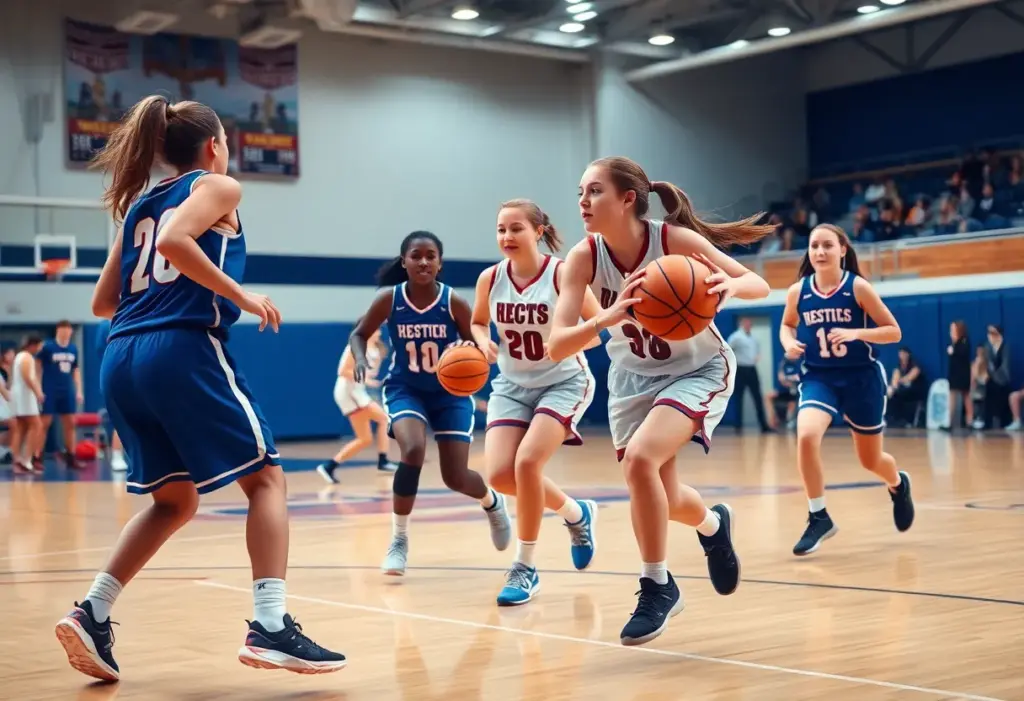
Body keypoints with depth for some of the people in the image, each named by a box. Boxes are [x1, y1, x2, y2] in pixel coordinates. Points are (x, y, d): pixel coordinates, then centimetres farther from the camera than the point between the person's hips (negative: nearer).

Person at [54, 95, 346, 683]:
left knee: (175, 501, 19)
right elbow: (174, 241, -15)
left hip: (122, 361, 7)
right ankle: (271, 627, -13)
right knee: (266, 478, 1)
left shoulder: (139, 204, 25)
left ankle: (93, 614, 6)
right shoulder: (218, 186, 6)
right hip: (184, 350, -7)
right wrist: (241, 295, -9)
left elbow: (104, 303, 23)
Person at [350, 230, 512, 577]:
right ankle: (399, 540, -10)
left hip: (450, 392, 0)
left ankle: (493, 502, 38)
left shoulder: (454, 303, -18)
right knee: (413, 451, -28)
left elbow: (475, 349, -8)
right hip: (405, 389, 0)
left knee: (456, 478, -2)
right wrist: (360, 360, -20)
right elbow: (359, 333, 0)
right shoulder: (389, 299, -15)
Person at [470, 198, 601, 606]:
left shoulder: (562, 273, -18)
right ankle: (575, 513, 20)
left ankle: (525, 568, -5)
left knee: (527, 462, -23)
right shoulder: (490, 279, -6)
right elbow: (478, 322, 13)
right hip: (512, 385, 5)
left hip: (563, 383, -4)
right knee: (500, 475, -10)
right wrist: (484, 342, -9)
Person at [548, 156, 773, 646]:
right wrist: (606, 319, -45)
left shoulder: (676, 240, -25)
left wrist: (728, 285, -42)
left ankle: (657, 587, -9)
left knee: (640, 458, -27)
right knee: (658, 498, 8)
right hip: (633, 376, 4)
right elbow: (556, 346, -26)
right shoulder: (583, 258, -19)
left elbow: (759, 286, -18)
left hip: (698, 369, -4)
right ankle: (712, 524, 45)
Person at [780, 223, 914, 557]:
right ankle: (819, 517, -12)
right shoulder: (798, 292, -5)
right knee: (806, 436, -28)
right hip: (819, 378, 1)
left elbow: (893, 331, -8)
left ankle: (898, 485, 52)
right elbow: (786, 324, 16)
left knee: (871, 460, 13)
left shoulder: (858, 287, -12)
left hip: (861, 378, -1)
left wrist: (856, 333, -24)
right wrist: (789, 343, -7)